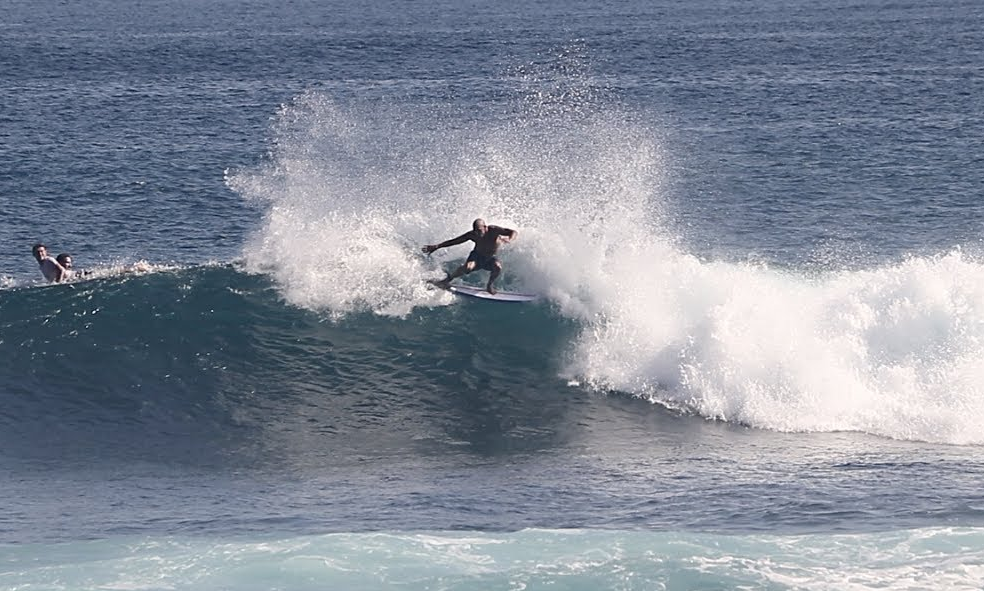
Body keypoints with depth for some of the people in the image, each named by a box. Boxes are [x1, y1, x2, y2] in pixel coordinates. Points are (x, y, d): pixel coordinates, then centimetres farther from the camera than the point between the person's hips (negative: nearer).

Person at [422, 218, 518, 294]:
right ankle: (447, 280, -15)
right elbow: (454, 241, -11)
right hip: (477, 256, 0)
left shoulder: (493, 230, -26)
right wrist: (436, 246, -13)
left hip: (489, 259, 0)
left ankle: (489, 286, -7)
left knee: (497, 267, -33)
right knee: (468, 267, -33)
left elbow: (514, 232, -30)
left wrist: (509, 239, -54)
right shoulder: (472, 235, -20)